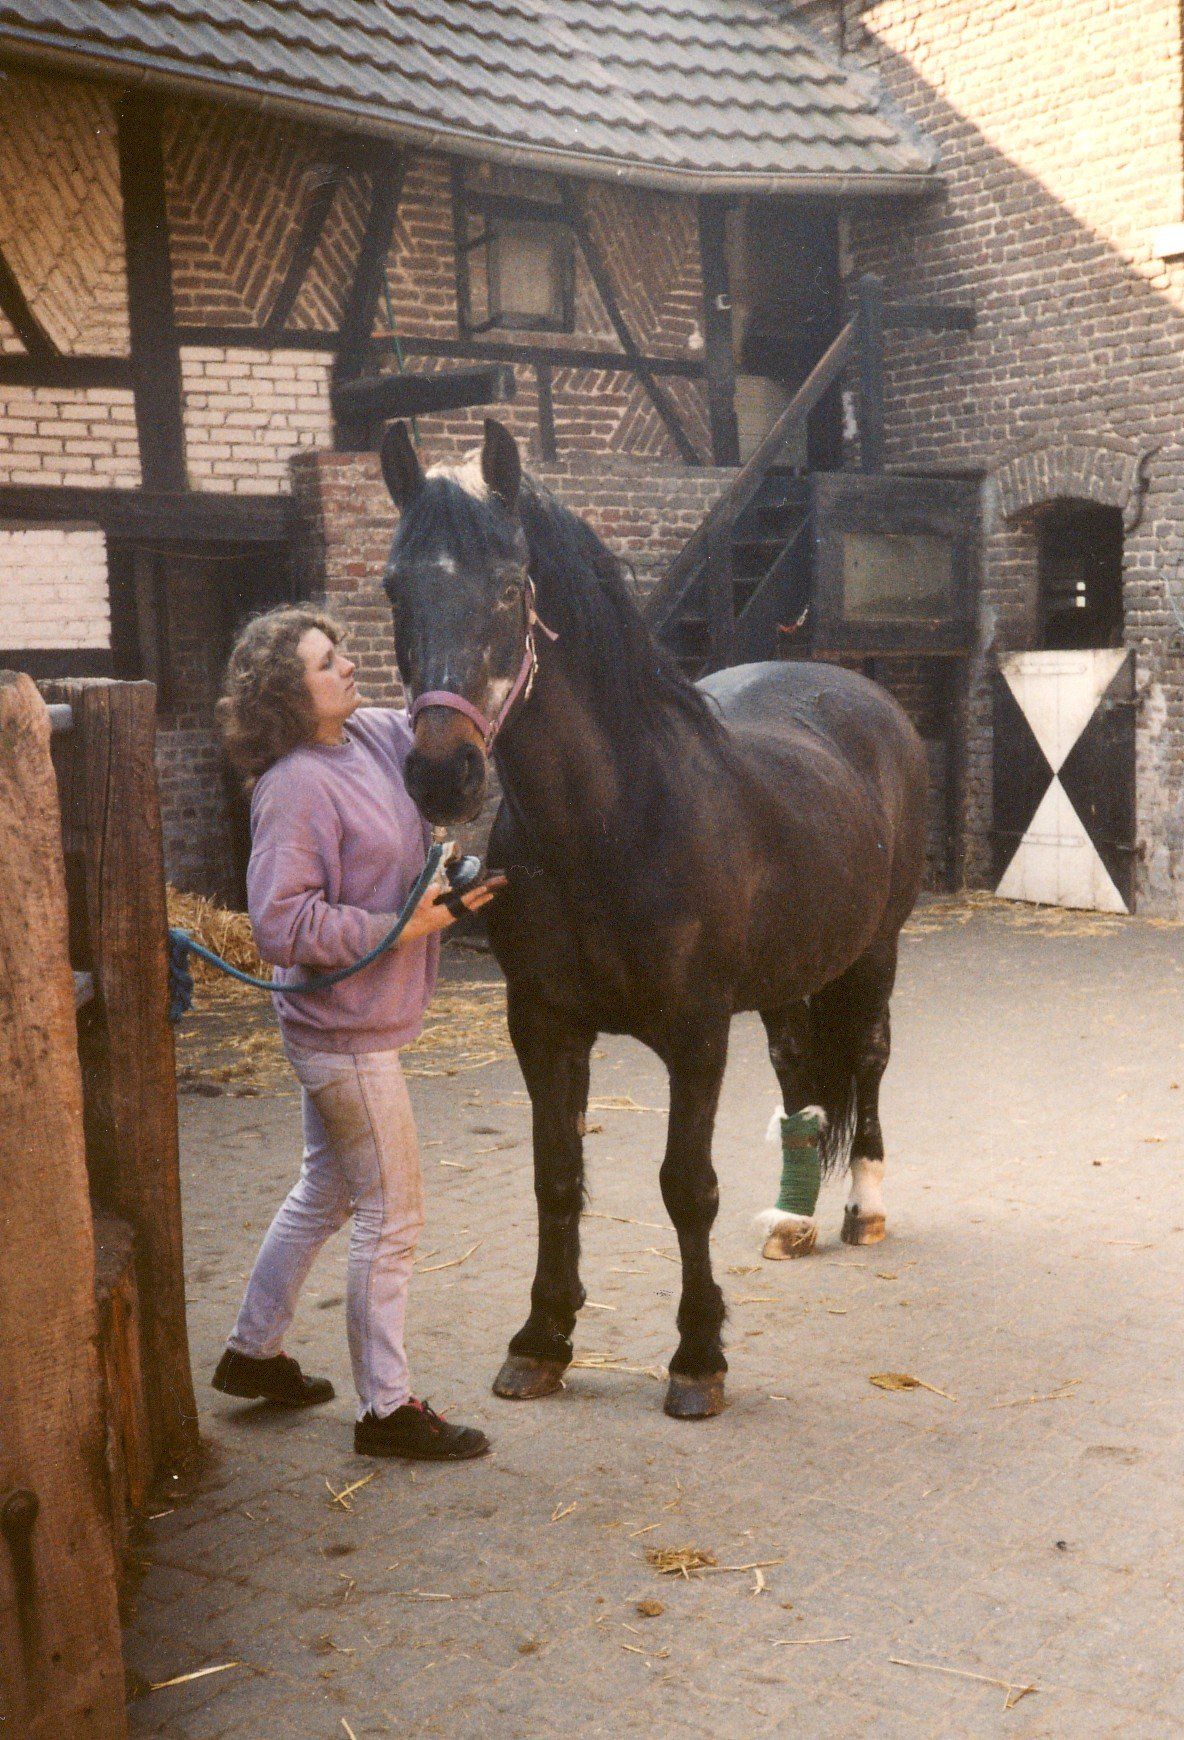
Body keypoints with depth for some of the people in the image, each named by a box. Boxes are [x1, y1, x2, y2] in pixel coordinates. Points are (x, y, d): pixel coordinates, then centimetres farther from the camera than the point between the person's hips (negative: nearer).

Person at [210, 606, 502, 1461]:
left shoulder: (375, 734, 5)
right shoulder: (296, 785, -21)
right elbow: (284, 922, -25)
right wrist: (399, 928, -22)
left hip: (351, 1023, 10)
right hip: (347, 1030, -10)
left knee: (325, 1191, 22)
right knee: (392, 1215, 0)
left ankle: (255, 1350, 39)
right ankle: (386, 1406, 14)